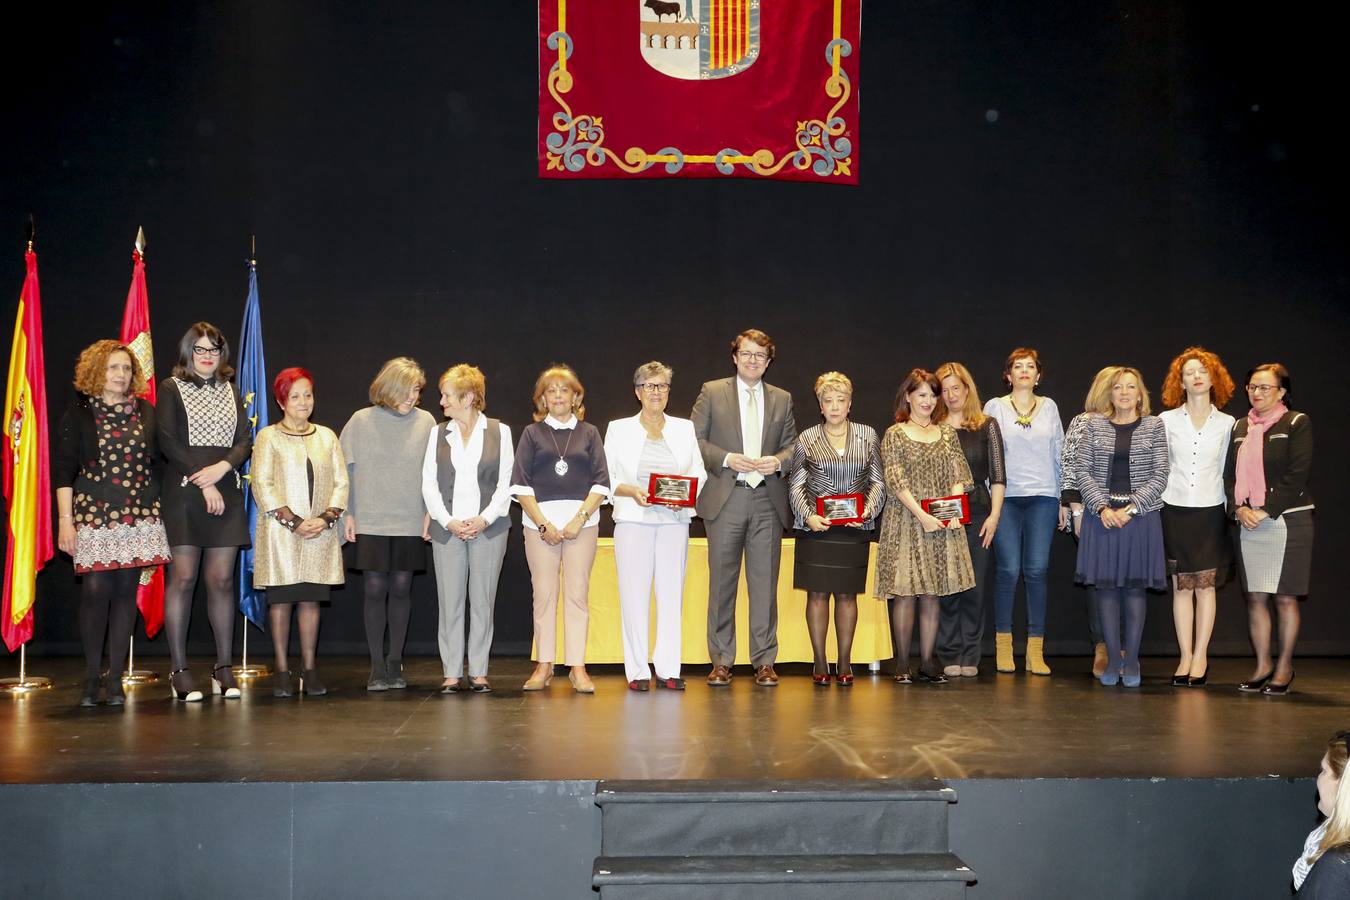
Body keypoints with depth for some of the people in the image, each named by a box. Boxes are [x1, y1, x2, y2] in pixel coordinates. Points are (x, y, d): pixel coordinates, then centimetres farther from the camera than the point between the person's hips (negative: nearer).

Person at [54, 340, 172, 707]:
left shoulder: (146, 412, 10)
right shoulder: (79, 413, 3)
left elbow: (159, 463, 14)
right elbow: (63, 469, 2)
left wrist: (162, 510, 9)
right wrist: (65, 519, -5)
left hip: (139, 515, 3)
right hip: (93, 513, -2)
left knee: (126, 591, 1)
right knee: (96, 589, -10)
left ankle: (115, 676, 9)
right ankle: (92, 674, 5)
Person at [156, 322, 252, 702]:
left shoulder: (231, 392, 17)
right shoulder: (171, 388, 4)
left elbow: (245, 441, 8)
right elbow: (167, 442, -6)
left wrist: (221, 468, -12)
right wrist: (203, 481, -11)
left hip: (226, 493, 4)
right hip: (182, 494, -3)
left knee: (222, 579, 2)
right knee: (182, 578, -5)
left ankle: (224, 667, 7)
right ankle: (179, 670, -1)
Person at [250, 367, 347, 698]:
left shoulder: (326, 436, 12)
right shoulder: (269, 437, 2)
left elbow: (340, 482, 9)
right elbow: (262, 484, -6)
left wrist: (327, 517, -7)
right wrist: (294, 522, -13)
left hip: (320, 532, 3)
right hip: (280, 533, -2)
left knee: (311, 599, 4)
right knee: (280, 598, 0)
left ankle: (310, 667, 10)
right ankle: (281, 668, 8)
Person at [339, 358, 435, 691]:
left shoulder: (426, 421, 1)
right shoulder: (361, 420, -1)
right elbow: (347, 470, 3)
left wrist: (430, 512, 1)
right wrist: (347, 513, -1)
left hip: (410, 522, 1)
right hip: (370, 522, -1)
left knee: (401, 588, 5)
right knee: (374, 588, 0)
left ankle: (395, 662, 16)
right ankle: (376, 666, 9)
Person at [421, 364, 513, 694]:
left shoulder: (499, 432, 4)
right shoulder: (438, 434, 10)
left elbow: (506, 482, 1)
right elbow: (429, 484, 6)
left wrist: (484, 519, -11)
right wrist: (448, 521, -8)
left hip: (488, 527, -1)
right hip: (447, 529, 2)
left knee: (483, 601, 2)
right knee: (449, 602, 1)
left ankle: (479, 672, 9)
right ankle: (451, 673, 7)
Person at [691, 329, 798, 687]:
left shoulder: (782, 399, 14)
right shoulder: (712, 392, 6)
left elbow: (793, 444, 16)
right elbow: (693, 440, 1)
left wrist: (779, 461, -6)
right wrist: (727, 459, -12)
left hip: (768, 500, 2)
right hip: (725, 499, -2)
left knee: (765, 583, 1)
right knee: (722, 582, 2)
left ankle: (764, 662, 8)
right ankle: (721, 661, 10)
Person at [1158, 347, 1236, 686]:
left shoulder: (1227, 424, 5)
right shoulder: (1167, 420, 4)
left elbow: (1228, 470, 8)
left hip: (1210, 511, 0)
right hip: (1175, 510, 0)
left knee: (1205, 586, 0)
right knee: (1181, 587, 2)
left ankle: (1200, 658, 5)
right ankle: (1185, 657, 7)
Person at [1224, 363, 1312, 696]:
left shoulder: (1297, 423, -2)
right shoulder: (1239, 428, 14)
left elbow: (1297, 475, -10)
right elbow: (1229, 474, 12)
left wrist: (1266, 511, -14)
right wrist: (1239, 509, -5)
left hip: (1287, 521, -5)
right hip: (1248, 524, 5)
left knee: (1285, 598, 0)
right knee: (1255, 598, 5)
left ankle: (1284, 667, 12)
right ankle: (1262, 665, 15)